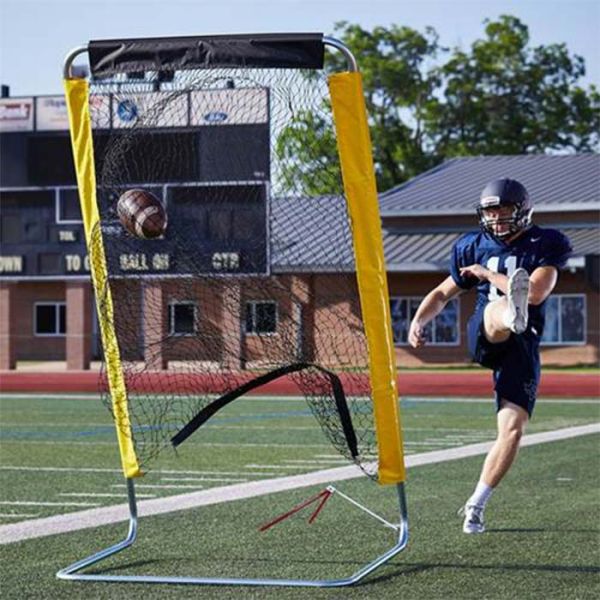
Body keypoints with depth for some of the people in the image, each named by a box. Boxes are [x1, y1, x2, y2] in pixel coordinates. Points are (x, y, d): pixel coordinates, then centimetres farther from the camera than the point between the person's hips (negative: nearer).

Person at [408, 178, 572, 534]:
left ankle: (476, 506, 2)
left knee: (513, 429, -11)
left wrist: (487, 274, -7)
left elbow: (535, 293, -16)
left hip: (522, 348, -1)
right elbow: (444, 293, 23)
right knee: (500, 308, -35)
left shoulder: (547, 245, 1)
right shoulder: (475, 247, 13)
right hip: (484, 337, 1)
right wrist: (419, 320, 5)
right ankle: (514, 314, -75)